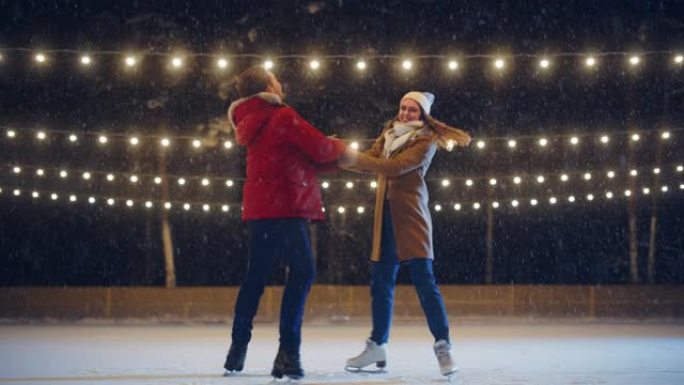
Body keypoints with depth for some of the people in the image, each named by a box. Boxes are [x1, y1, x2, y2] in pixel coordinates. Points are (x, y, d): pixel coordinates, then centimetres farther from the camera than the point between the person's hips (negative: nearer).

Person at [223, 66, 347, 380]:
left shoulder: (253, 123, 17)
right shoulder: (283, 117, -9)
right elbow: (319, 148, -8)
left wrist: (332, 158, 13)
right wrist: (339, 147, 13)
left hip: (260, 207, 9)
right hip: (282, 205, -9)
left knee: (256, 275, 14)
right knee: (302, 271, -9)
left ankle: (238, 348, 18)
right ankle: (288, 351, -17)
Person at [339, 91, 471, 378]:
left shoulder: (427, 140, -6)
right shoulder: (390, 133, 15)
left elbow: (395, 167, -18)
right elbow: (371, 162, 6)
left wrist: (354, 159, -22)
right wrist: (343, 157, -11)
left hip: (411, 216, -6)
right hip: (386, 216, 6)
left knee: (424, 282, -11)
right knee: (381, 282, 9)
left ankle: (443, 347, -8)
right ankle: (377, 346, 18)